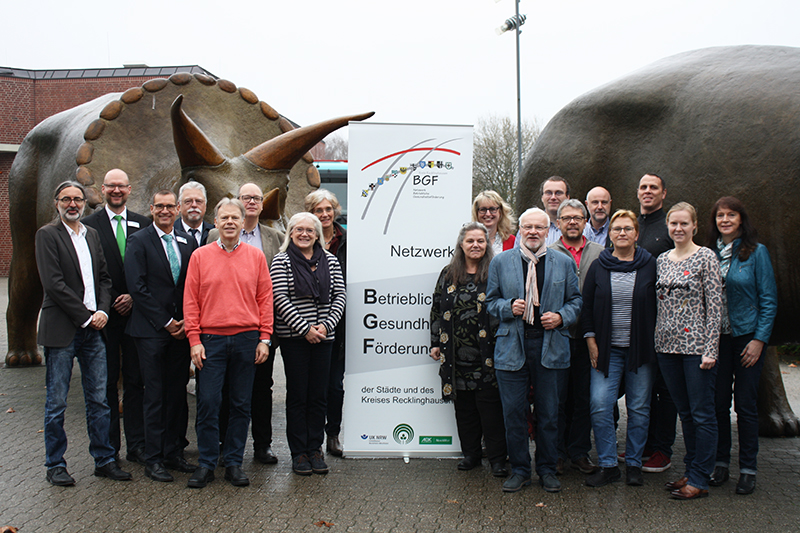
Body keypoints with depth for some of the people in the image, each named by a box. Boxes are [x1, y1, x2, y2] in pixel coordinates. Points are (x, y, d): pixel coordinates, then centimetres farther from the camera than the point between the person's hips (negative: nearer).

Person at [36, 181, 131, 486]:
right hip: (61, 330, -5)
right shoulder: (48, 234, -3)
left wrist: (102, 311, -3)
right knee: (56, 403, 4)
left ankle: (104, 460, 19)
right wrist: (85, 316, -12)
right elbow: (53, 283, -12)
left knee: (99, 400, 9)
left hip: (93, 329, 5)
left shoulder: (92, 235, 15)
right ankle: (55, 465, 17)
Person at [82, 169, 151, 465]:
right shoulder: (90, 225, 1)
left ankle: (136, 445, 13)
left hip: (135, 312, 2)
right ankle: (109, 447, 15)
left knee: (135, 380, 5)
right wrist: (112, 302, -8)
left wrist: (134, 297, -6)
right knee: (107, 382, 5)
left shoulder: (143, 225, 9)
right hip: (105, 314, -2)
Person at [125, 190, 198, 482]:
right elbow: (137, 287, -8)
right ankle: (153, 459, 8)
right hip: (151, 329, -4)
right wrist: (166, 322, -10)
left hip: (181, 329, 4)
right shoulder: (139, 241, -1)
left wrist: (186, 321, -2)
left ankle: (174, 452, 19)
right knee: (155, 395, -1)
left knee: (178, 393, 8)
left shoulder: (188, 242, 12)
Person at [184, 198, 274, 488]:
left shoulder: (256, 256, 7)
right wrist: (194, 340, -5)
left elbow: (265, 298, 5)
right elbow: (191, 301, 3)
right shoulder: (200, 256, 5)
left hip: (246, 340, 1)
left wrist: (264, 339, -1)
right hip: (211, 340, -1)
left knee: (241, 404, 7)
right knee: (208, 403, -1)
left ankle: (234, 463, 18)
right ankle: (206, 464, 12)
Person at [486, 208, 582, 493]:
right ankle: (519, 470, 19)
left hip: (551, 347, 0)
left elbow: (575, 300, 12)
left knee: (549, 413, 8)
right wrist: (509, 307, -10)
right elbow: (491, 301, 10)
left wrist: (561, 317, -7)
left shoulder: (564, 263, 7)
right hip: (512, 347, 0)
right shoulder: (500, 262, 6)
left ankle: (547, 469, 24)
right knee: (513, 412, 4)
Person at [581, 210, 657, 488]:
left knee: (639, 407, 6)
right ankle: (607, 465, 5)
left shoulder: (650, 265, 3)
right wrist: (590, 340, 0)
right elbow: (586, 305, 7)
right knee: (600, 405, -7)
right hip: (606, 349, 0)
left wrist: (655, 341, 0)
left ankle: (633, 464, 20)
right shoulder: (598, 266, 5)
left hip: (641, 348, 0)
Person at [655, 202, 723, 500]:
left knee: (702, 414, 0)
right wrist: (657, 341, 9)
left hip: (696, 346, -6)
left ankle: (700, 480, 7)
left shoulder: (705, 257, -5)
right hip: (667, 346, 6)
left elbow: (715, 306, -8)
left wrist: (710, 349, -13)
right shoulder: (662, 260, 12)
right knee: (684, 412, 13)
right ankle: (691, 471, 24)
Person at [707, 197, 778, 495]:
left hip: (747, 336, -3)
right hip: (716, 337, 3)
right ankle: (720, 463, 19)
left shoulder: (756, 252, -3)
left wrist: (759, 339, -10)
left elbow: (769, 299, -4)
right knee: (718, 402, 6)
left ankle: (748, 469, 14)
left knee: (745, 404, 2)